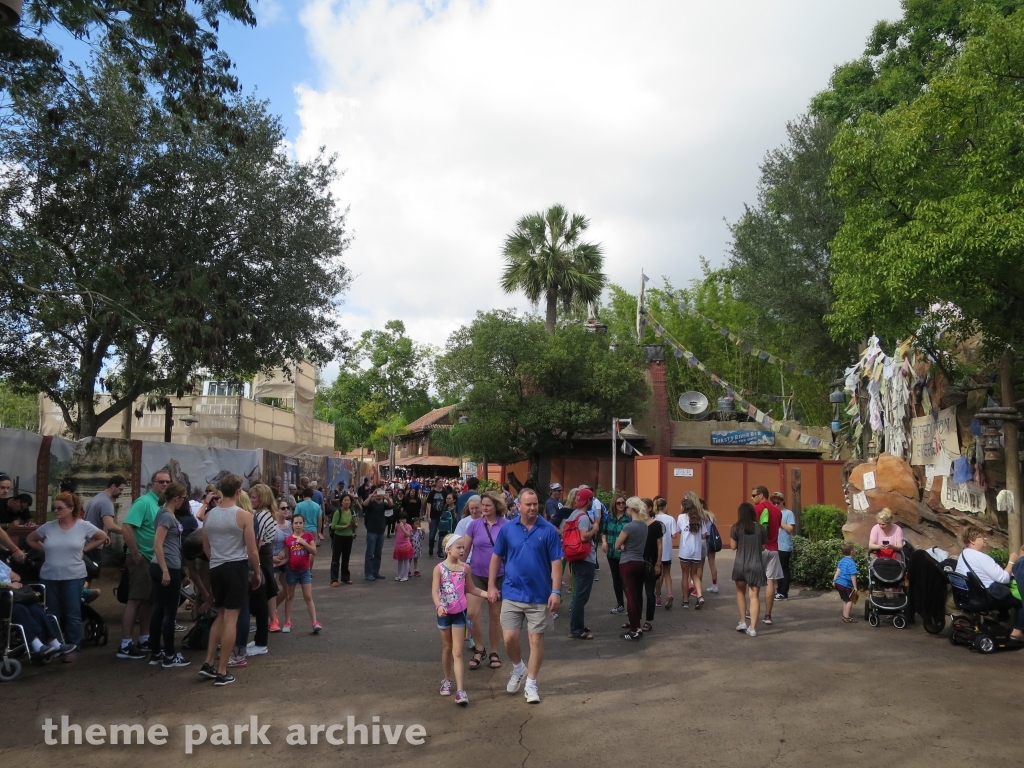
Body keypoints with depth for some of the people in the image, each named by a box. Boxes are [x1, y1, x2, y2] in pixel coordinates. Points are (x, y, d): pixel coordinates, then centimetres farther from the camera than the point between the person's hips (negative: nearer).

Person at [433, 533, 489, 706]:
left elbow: (471, 588, 10)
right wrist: (439, 606, -34)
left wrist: (488, 594, 0)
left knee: (457, 652, -2)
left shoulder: (464, 568, -2)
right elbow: (435, 591, -17)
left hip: (459, 613, 1)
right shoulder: (439, 568, -11)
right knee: (447, 648, 16)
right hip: (444, 613, -1)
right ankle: (447, 680, 36)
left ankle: (460, 690, -7)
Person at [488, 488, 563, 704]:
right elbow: (496, 557, 7)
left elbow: (556, 562, -6)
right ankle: (518, 669, 32)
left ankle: (531, 683, 21)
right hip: (512, 594, 1)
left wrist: (556, 591, -11)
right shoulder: (507, 529, -2)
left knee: (536, 640, 6)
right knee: (509, 638, 2)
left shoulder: (548, 530, -7)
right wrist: (491, 586, 3)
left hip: (539, 596, -1)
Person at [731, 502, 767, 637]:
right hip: (756, 566, 0)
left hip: (740, 564, 0)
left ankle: (743, 622, 16)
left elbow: (733, 546, -2)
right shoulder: (761, 528, 0)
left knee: (741, 592, 20)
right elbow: (763, 547, 7)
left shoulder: (736, 528, -5)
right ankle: (752, 628, -2)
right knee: (754, 596, 2)